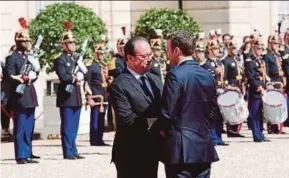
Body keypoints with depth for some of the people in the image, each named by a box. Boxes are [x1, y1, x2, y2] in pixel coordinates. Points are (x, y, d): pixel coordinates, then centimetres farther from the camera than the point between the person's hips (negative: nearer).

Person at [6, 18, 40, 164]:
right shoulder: (12, 58, -7)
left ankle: (27, 155, 15)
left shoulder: (30, 57, 17)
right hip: (19, 97, -8)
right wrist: (23, 78, -21)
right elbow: (10, 76, -13)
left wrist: (32, 75, -4)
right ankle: (21, 156, -3)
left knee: (29, 129, 10)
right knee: (20, 129, -5)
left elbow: (35, 73, 17)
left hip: (30, 97, 8)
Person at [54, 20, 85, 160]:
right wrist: (75, 77, -10)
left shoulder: (77, 58, 17)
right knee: (67, 127, -4)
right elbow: (63, 76, -20)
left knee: (74, 127, 11)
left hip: (76, 96, 8)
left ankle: (73, 151, 16)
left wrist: (80, 75, -11)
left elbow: (84, 72, 10)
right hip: (66, 97, -8)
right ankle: (68, 152, -2)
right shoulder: (60, 60, -7)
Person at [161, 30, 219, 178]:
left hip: (180, 149, -7)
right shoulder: (208, 76, 9)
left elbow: (167, 113, -14)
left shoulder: (175, 75, -13)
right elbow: (211, 110, 14)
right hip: (204, 148, 7)